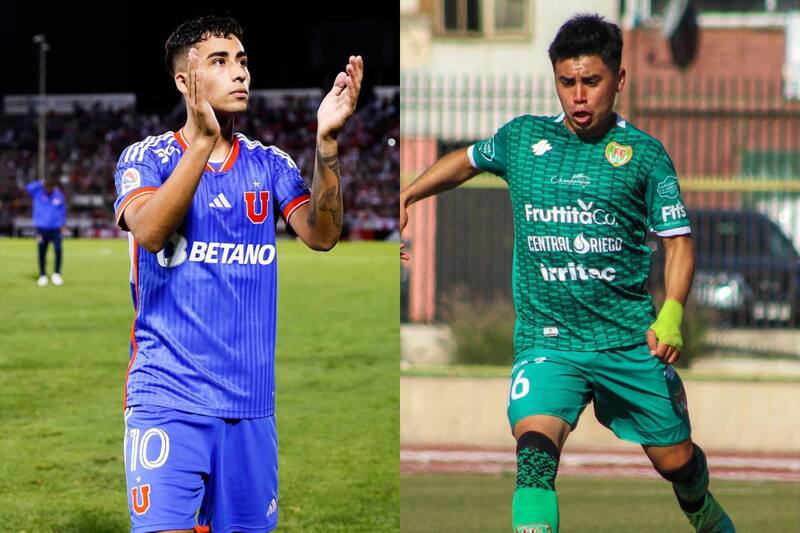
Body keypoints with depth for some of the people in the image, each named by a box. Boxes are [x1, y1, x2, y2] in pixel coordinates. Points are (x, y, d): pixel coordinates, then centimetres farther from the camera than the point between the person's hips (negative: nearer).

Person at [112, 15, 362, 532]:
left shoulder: (269, 164, 10)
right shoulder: (147, 157, 1)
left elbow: (321, 235, -5)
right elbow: (150, 232, -18)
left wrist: (326, 140, -16)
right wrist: (204, 140, -25)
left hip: (250, 403, 4)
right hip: (168, 397, -4)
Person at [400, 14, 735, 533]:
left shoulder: (644, 152, -1)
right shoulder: (521, 138, 6)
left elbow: (678, 240, 1)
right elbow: (467, 160, 27)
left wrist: (671, 315, -14)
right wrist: (404, 198, 20)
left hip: (631, 340, 0)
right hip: (546, 340, 0)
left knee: (677, 461, 13)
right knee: (534, 455, -25)